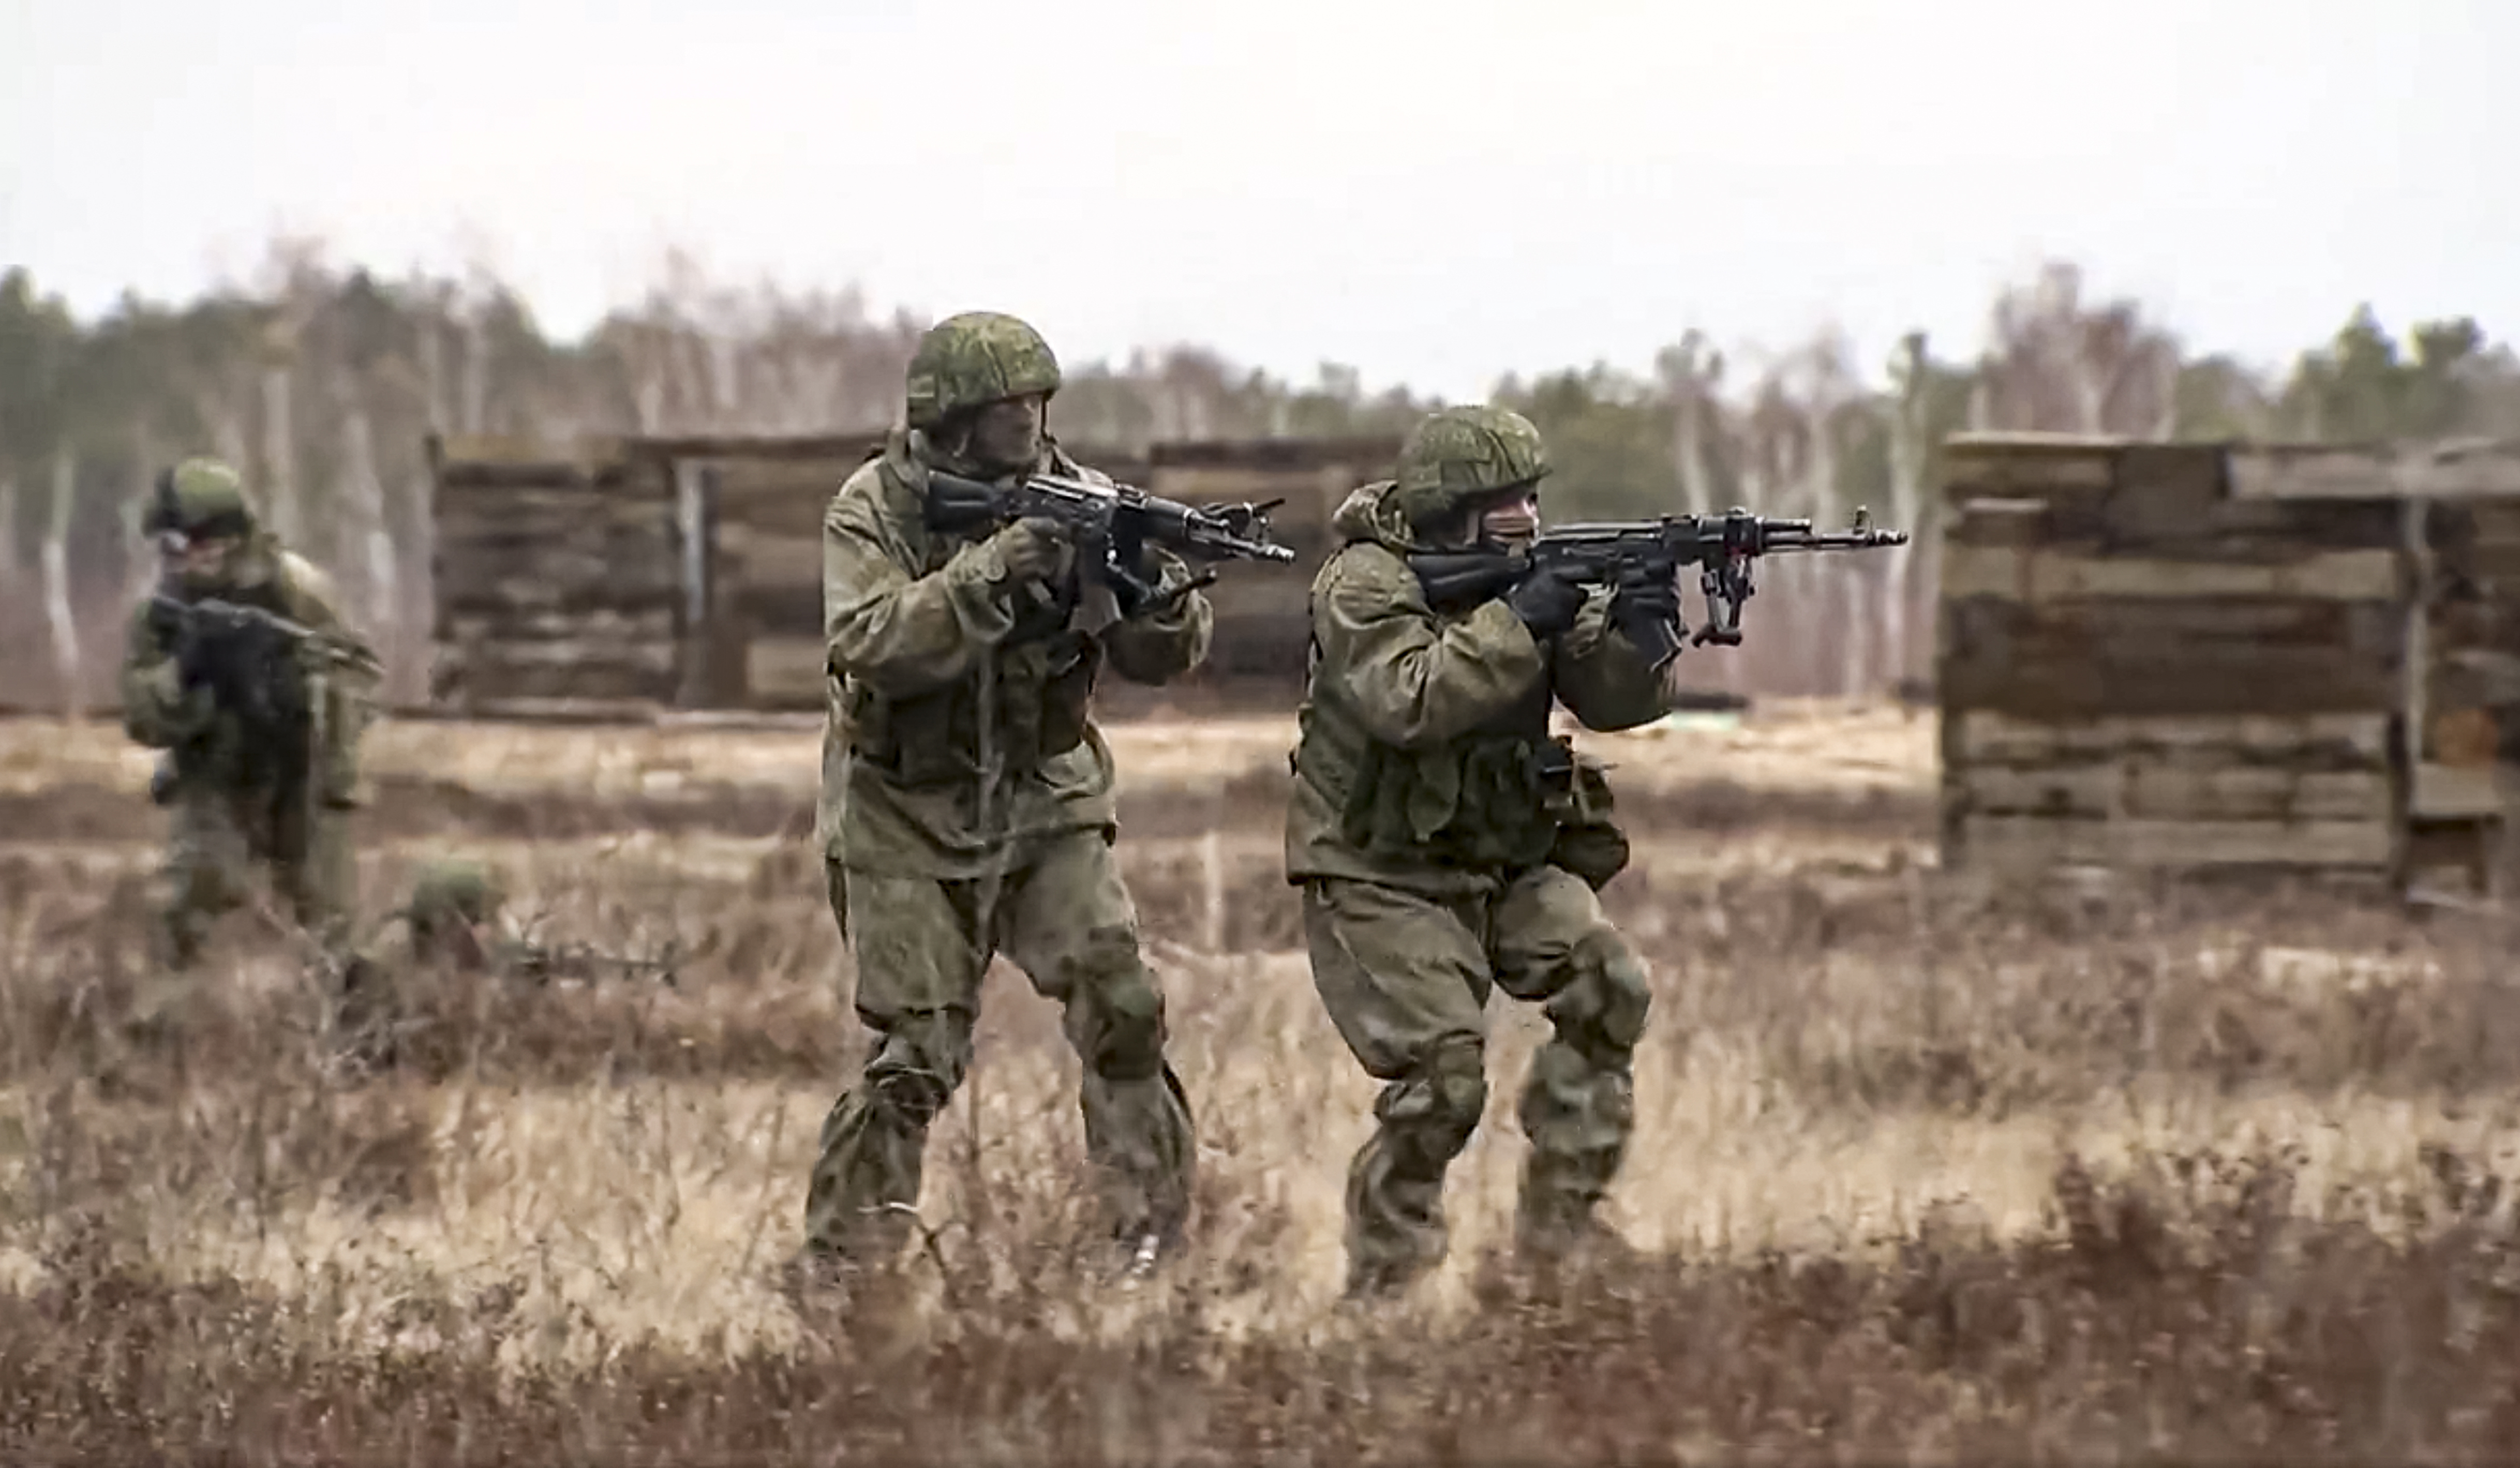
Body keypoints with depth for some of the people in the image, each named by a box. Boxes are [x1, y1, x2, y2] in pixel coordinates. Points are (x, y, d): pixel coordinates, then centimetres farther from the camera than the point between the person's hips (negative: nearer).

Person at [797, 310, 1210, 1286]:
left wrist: (1159, 595, -26)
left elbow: (1159, 659, -3)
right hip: (908, 817, -3)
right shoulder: (873, 510, -10)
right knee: (915, 1057, -4)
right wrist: (986, 576, -34)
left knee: (1119, 1004, -12)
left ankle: (1155, 1239, 0)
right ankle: (839, 1260, 10)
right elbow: (869, 646, -25)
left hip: (1043, 804, 3)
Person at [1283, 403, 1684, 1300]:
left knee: (1605, 985, -15)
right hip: (1380, 874, -6)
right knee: (1441, 1069, -17)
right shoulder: (1363, 586, -15)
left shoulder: (1535, 579, 5)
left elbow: (1612, 702, -2)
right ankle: (1387, 1266, 1)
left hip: (1508, 862, 6)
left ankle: (1559, 1219, -6)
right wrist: (1517, 622, -31)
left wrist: (1631, 634, -23)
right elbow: (1410, 703, -31)